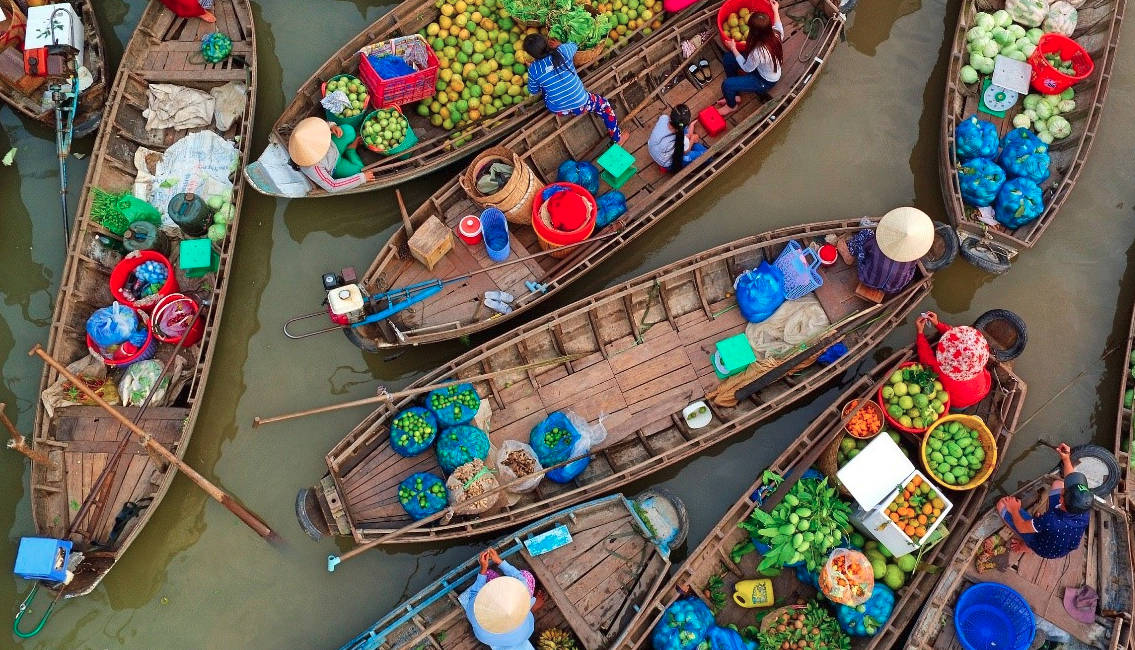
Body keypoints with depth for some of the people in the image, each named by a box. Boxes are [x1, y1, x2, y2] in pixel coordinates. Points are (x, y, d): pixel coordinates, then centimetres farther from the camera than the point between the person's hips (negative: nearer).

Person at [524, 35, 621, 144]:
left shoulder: (533, 69, -16)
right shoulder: (563, 51, -18)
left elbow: (533, 91, 5)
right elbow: (574, 45, 8)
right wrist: (559, 46, 24)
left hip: (556, 109, 2)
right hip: (580, 106, -1)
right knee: (604, 105, 23)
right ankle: (617, 138, 34)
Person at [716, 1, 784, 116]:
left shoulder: (758, 52, -42)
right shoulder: (775, 34, -22)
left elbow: (746, 68, -21)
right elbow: (778, 26, 6)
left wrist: (733, 49, -12)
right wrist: (775, 10, 20)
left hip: (765, 82, -8)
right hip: (763, 68, 8)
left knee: (726, 85, -15)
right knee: (727, 58, 4)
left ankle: (731, 105, 21)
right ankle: (734, 94, 22)